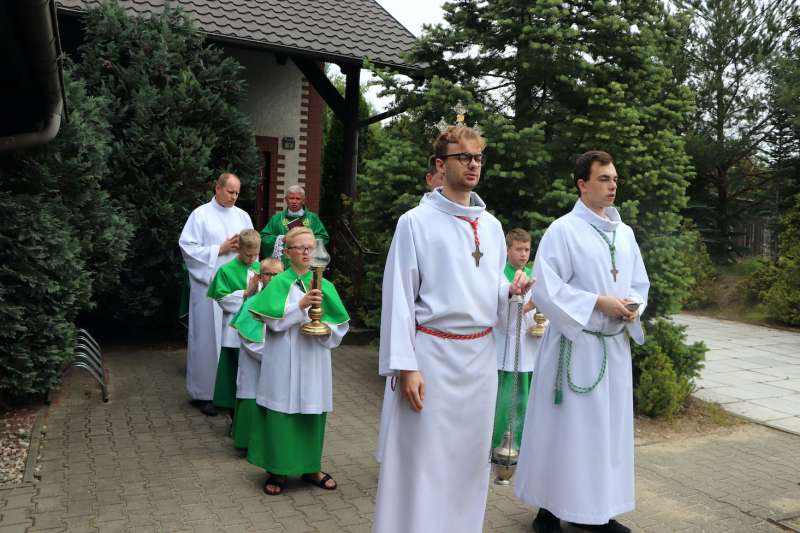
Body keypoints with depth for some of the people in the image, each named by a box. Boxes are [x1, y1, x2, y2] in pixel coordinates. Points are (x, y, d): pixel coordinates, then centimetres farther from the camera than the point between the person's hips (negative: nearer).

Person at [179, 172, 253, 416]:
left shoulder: (243, 216, 12)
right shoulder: (200, 215, -1)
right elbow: (188, 247, -6)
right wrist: (220, 249, -11)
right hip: (208, 286, -4)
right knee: (207, 337, 1)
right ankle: (203, 393, 12)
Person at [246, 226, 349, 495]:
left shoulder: (325, 286, 5)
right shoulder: (278, 284, -1)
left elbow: (341, 326, 6)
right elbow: (272, 320, -12)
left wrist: (326, 329, -14)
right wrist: (301, 306, -21)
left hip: (314, 362, 3)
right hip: (283, 361, -2)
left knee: (312, 413, 9)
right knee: (281, 412, 1)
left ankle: (310, 468, 26)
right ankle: (277, 470, 18)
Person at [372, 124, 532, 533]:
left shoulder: (491, 226, 11)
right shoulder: (416, 222, -5)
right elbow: (398, 297, -9)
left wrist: (511, 290, -4)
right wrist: (405, 365, -15)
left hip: (481, 353, 5)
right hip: (433, 352, -5)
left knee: (469, 455, 14)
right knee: (421, 457, 1)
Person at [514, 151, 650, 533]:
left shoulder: (625, 233, 12)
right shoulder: (562, 230, -9)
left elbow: (639, 282, 18)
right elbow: (545, 288, -15)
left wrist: (633, 307, -4)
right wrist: (598, 303, -18)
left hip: (614, 346, 7)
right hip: (574, 345, -6)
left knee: (607, 425, 12)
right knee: (567, 426, 0)